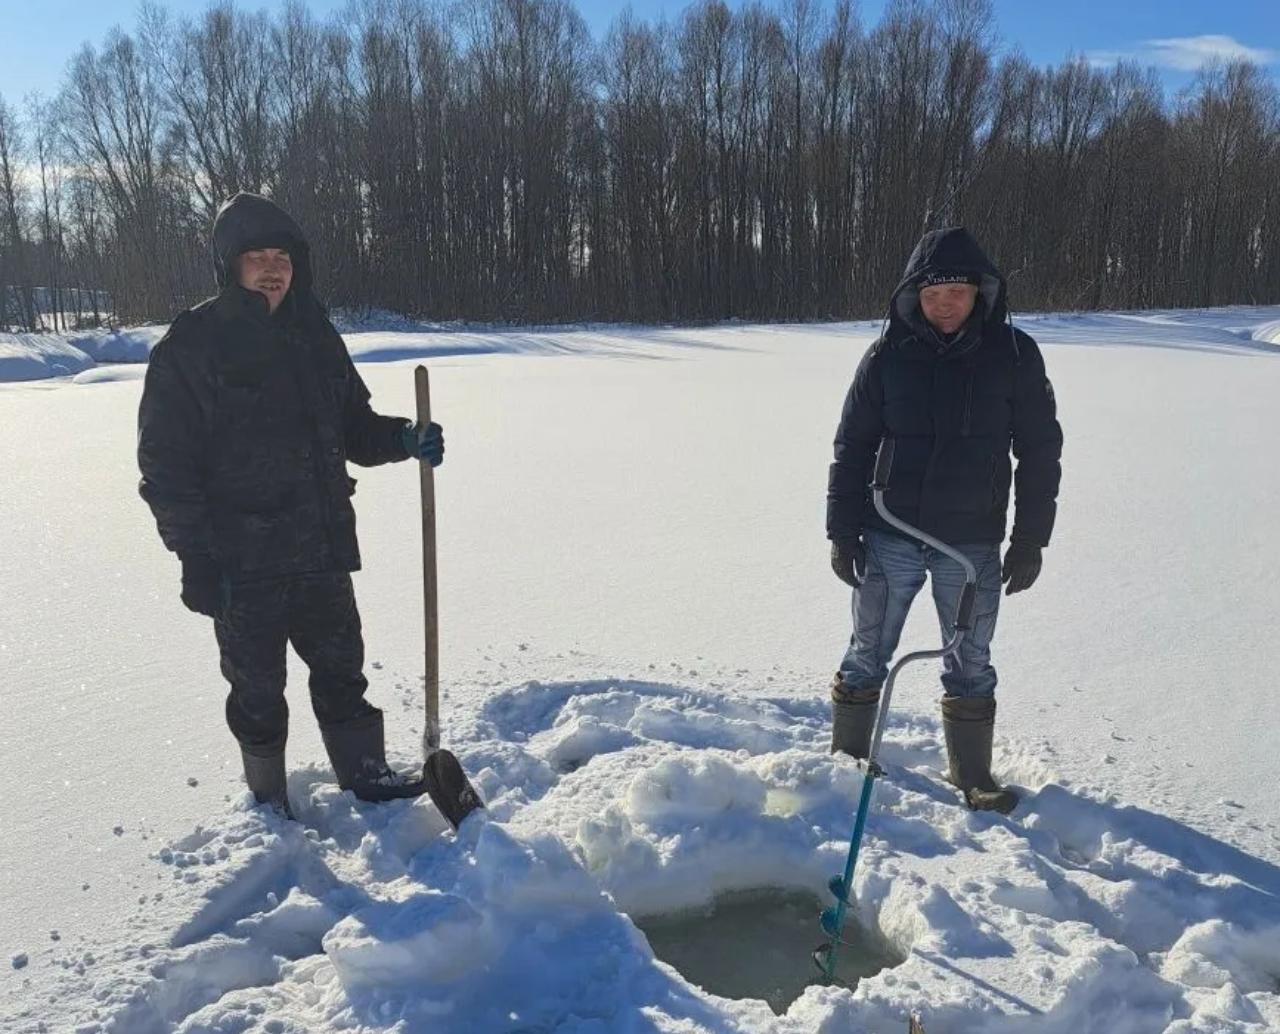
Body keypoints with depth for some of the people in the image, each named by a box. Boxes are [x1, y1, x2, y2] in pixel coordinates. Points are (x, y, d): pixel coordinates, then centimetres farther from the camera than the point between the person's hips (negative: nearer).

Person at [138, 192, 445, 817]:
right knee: (257, 686, 10)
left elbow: (352, 426, 15)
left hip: (322, 550, 5)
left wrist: (404, 439, -6)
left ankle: (365, 773, 33)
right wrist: (196, 557, -15)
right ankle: (269, 801, 29)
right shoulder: (191, 345, -10)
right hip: (242, 561, -4)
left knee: (341, 667, 16)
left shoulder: (315, 336, 7)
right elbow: (165, 463, -11)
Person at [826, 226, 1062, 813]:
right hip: (889, 538, 0)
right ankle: (846, 760, 30)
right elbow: (852, 447, 2)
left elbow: (1040, 451, 2)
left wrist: (1030, 539, -1)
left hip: (973, 544, 0)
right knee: (866, 657, 11)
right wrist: (842, 532, 0)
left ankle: (971, 775, 30)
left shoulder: (1014, 355, -3)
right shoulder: (887, 356, -3)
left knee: (971, 665, 12)